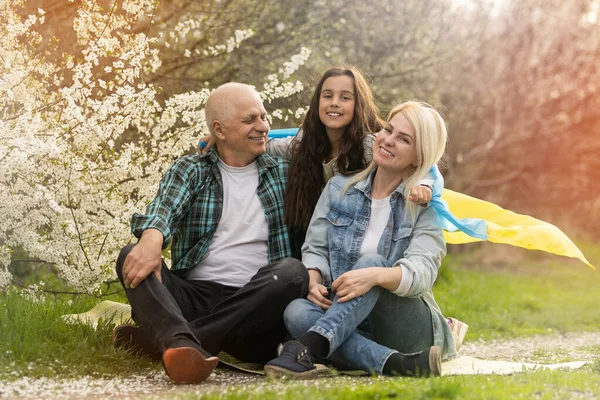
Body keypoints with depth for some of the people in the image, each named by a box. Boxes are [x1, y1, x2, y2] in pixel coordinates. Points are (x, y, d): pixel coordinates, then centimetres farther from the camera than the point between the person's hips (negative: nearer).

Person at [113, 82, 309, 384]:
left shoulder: (283, 173, 17)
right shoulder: (188, 171, 10)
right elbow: (164, 209, -12)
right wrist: (151, 239, -33)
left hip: (252, 307, 1)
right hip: (193, 295, 0)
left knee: (292, 272, -30)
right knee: (132, 257, -24)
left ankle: (160, 339, -34)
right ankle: (185, 347, -55)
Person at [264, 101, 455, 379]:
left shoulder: (424, 207, 1)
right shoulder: (339, 188, 12)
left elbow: (422, 272, -14)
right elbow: (315, 248, 8)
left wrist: (375, 275, -36)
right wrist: (313, 280, -17)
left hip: (407, 328, -3)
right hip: (351, 327, 3)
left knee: (373, 262, -31)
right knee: (296, 311, -30)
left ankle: (307, 348, -50)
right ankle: (395, 364, -45)